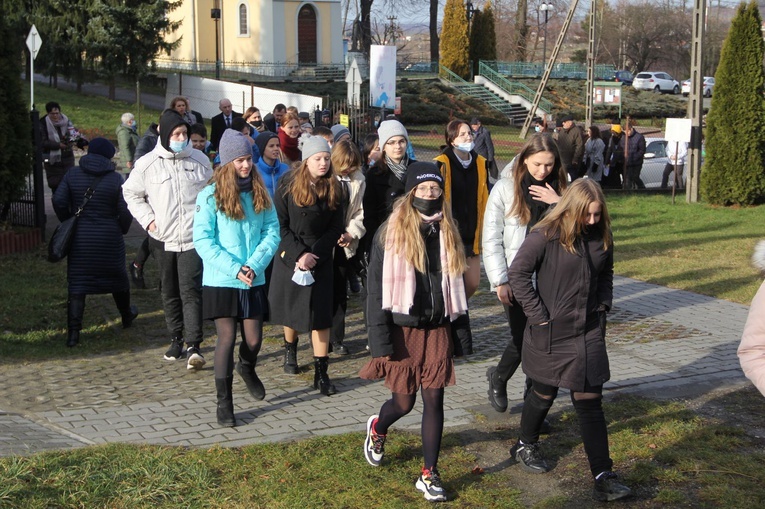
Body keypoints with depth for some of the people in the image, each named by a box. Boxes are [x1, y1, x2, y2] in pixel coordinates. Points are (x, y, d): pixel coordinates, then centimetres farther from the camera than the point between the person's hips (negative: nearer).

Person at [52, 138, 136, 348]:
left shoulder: (72, 175, -1)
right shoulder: (115, 179, -7)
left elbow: (59, 201, -5)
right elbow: (125, 210, -8)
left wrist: (69, 223, 9)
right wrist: (122, 229, 9)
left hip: (80, 238, 1)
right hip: (109, 239, -1)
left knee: (77, 283, 2)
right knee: (116, 277, 20)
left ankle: (73, 330, -7)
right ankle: (126, 315, 39)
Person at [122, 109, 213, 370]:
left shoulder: (200, 160, 4)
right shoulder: (147, 163, 0)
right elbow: (130, 193, 12)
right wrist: (147, 219, 0)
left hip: (193, 238, -1)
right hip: (163, 239, 1)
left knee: (191, 290, -11)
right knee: (170, 292, 12)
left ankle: (194, 346, -15)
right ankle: (176, 339, 26)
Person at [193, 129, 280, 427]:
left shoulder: (260, 193, 5)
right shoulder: (210, 195, -7)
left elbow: (272, 232, 2)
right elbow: (202, 240, -11)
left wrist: (254, 265, -13)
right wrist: (234, 268, -17)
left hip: (254, 281, 4)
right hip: (221, 282, -3)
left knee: (254, 340, 6)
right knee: (227, 339, -6)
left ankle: (247, 369, 42)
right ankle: (223, 402, 6)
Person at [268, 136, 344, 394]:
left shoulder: (333, 189, -1)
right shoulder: (288, 185, -6)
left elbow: (335, 228, -1)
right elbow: (280, 225, -7)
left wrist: (314, 254, -13)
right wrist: (299, 254, -16)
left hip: (320, 259, 1)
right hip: (289, 256, 0)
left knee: (320, 313, -6)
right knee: (290, 307, 11)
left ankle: (321, 372, -3)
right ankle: (290, 350, 39)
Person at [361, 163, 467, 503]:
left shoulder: (448, 233, 5)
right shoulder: (391, 233, -8)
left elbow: (455, 282, 13)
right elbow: (377, 289, -9)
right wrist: (380, 341, -13)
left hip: (438, 329, 3)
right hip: (403, 329, -3)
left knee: (434, 399, 2)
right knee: (403, 402, 5)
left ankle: (429, 475, 11)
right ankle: (377, 430, 40)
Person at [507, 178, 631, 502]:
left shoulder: (601, 237, 1)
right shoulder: (546, 236, -16)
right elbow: (517, 273, -14)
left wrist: (603, 307, 5)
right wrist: (538, 314, -14)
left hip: (589, 333, 3)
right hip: (551, 333, -3)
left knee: (590, 402, 1)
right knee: (544, 394, 16)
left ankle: (603, 477, 0)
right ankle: (525, 446, 43)